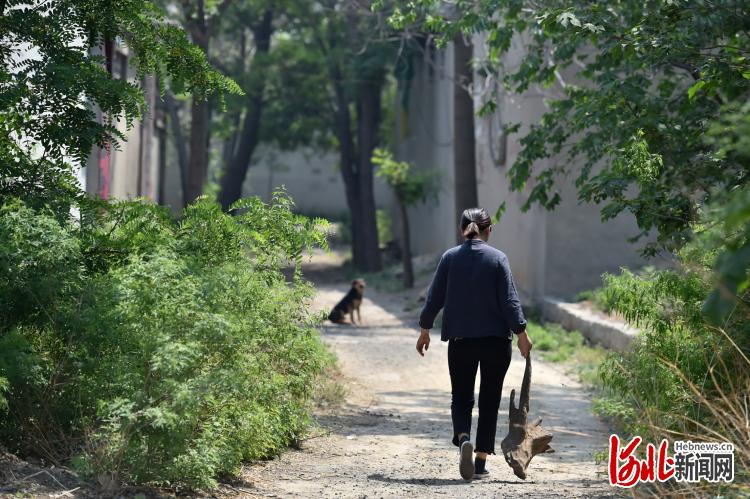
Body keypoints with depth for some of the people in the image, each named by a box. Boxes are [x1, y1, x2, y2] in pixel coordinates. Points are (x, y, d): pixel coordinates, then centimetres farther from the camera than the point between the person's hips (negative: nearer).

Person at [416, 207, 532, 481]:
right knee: (489, 399, 10)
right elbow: (509, 300, -8)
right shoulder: (497, 258, -5)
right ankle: (481, 460, 8)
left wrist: (425, 330, 12)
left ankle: (463, 438, -17)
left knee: (461, 396, 12)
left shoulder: (450, 257, 0)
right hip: (496, 339, -1)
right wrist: (521, 334, -2)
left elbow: (434, 298, 2)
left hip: (460, 340, 1)